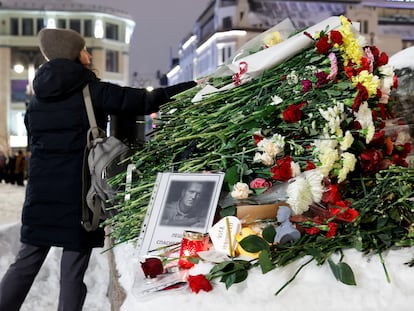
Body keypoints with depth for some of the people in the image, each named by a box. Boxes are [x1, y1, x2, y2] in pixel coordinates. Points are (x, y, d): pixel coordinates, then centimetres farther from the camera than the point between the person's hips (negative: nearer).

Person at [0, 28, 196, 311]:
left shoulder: (37, 99, 11)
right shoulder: (92, 91, -7)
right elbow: (145, 101, -10)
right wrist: (192, 86, -4)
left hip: (41, 192, 6)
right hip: (78, 192, -5)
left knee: (27, 261, 14)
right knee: (73, 270, 2)